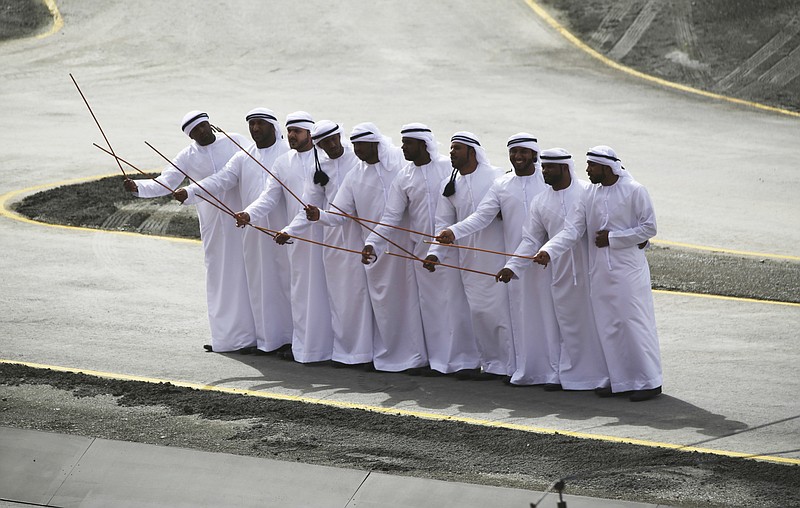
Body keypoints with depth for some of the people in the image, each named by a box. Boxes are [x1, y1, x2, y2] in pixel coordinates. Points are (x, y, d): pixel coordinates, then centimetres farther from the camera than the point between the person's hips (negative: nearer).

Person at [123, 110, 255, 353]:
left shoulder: (236, 142, 0)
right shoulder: (188, 157, 3)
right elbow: (165, 183, -1)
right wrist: (138, 187, -18)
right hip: (212, 223, 2)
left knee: (243, 273, -3)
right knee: (217, 278, 5)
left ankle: (249, 335, 2)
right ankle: (225, 337, 13)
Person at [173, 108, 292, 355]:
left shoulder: (290, 153, 0)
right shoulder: (243, 158, 13)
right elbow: (220, 181, 4)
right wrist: (190, 192, -12)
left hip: (283, 230, -4)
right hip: (253, 232, 4)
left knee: (286, 280, -3)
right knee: (259, 284, 6)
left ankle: (292, 337, 4)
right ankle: (267, 339, 12)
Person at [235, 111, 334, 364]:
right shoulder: (282, 163, 12)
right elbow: (270, 197, 8)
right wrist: (249, 213, -9)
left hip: (323, 232, -4)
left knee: (322, 286, -3)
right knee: (300, 289, 7)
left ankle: (323, 345, 3)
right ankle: (301, 345, 14)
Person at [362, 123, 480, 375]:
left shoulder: (450, 167, -4)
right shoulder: (403, 177, 5)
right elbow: (391, 216, 2)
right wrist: (372, 243, -8)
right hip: (422, 249, 3)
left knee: (457, 302, -2)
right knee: (431, 306, 6)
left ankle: (465, 359, 7)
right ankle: (438, 361, 13)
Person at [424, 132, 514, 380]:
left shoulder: (495, 177, -3)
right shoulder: (449, 185, 11)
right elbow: (444, 222, 9)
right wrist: (435, 253, -5)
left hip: (496, 255, -5)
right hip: (469, 261, 5)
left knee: (500, 308, -4)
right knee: (477, 311, 6)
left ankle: (509, 366, 3)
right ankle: (491, 365, 16)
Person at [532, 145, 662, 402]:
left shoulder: (634, 191, -7)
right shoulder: (590, 195, 8)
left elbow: (649, 228, -8)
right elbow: (572, 230, 3)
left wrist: (612, 238, -12)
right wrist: (548, 251, -13)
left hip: (629, 269, -6)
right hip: (600, 272, 6)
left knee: (634, 322, -7)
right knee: (608, 326, 7)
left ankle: (649, 381, 1)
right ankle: (621, 380, 16)